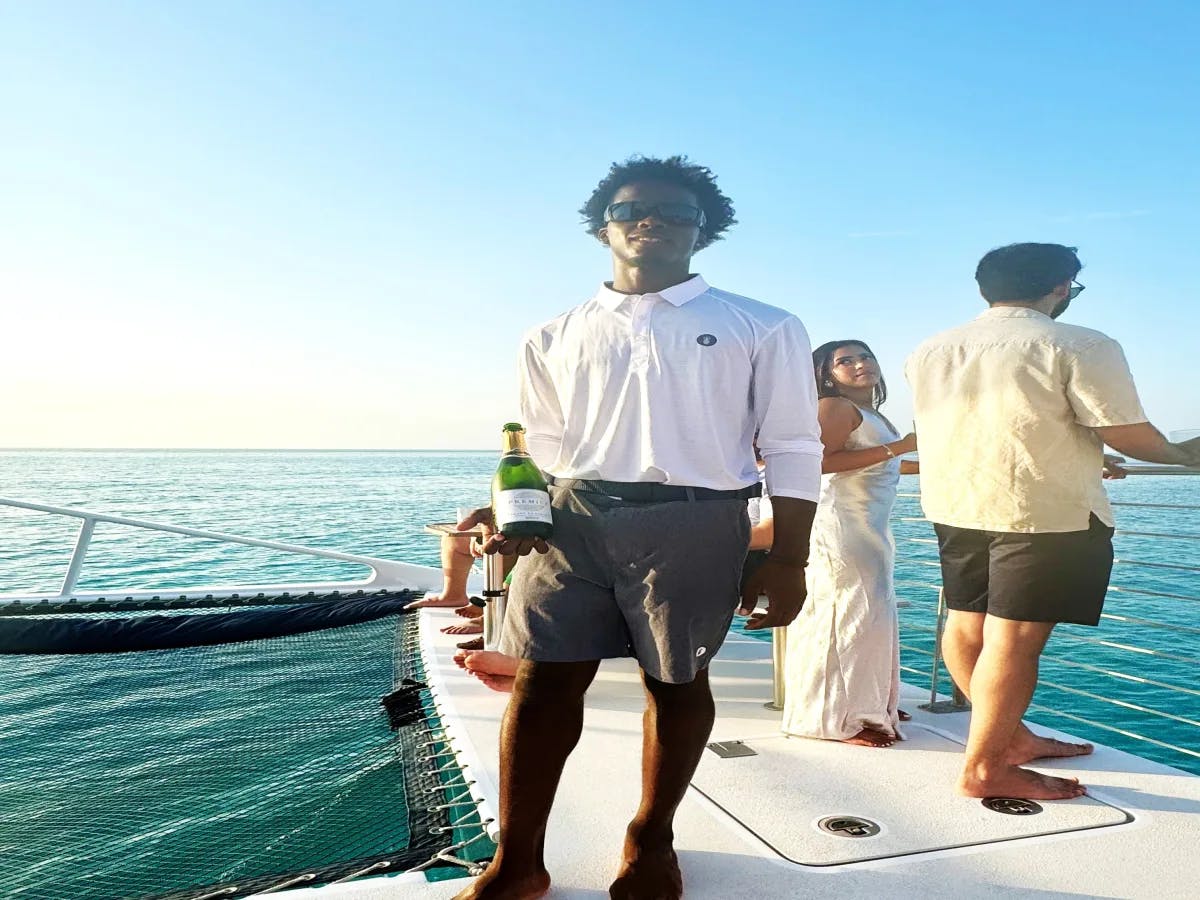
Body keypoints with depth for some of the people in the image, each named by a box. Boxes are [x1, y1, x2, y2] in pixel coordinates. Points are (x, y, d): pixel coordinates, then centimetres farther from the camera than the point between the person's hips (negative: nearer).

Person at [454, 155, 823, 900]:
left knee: (676, 681, 9)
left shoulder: (763, 329, 6)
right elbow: (543, 447, 15)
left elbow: (794, 450, 3)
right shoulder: (554, 338, 14)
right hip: (573, 518, 2)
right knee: (542, 680, 0)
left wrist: (788, 561, -3)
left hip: (694, 523, -2)